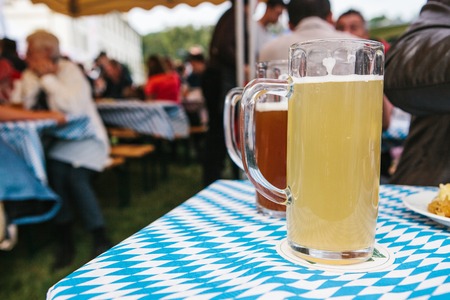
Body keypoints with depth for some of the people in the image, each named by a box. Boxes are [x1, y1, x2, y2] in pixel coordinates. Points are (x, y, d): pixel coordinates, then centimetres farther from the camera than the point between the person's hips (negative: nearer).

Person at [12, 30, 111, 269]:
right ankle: (64, 239, -9)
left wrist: (48, 77, -20)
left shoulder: (70, 70, -9)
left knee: (76, 177, -26)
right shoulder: (29, 76, 7)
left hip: (83, 137, -4)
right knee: (56, 170, -24)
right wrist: (37, 77, -10)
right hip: (53, 140, 4)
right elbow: (27, 107, -4)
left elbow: (74, 107, -25)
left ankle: (100, 239, -10)